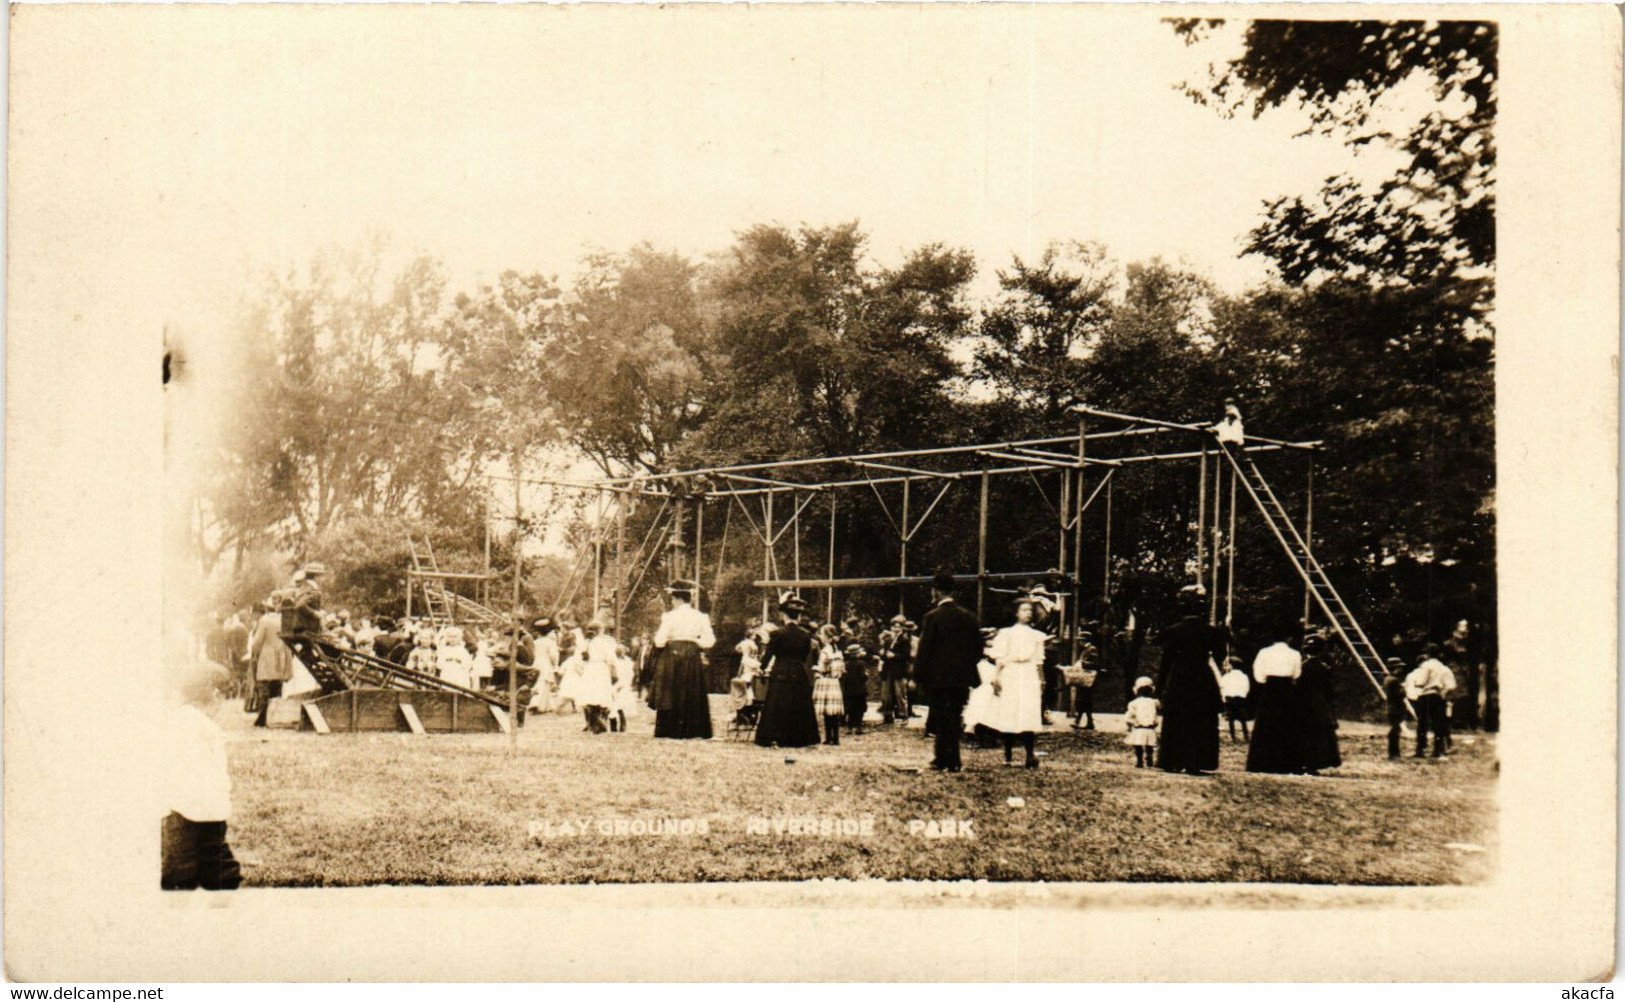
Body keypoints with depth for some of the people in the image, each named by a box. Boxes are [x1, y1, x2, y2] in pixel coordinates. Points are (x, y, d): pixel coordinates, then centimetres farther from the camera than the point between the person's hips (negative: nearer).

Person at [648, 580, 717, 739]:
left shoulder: (669, 616, -7)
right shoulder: (700, 617, 2)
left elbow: (659, 642, -9)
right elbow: (709, 641, -2)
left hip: (672, 656, -3)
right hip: (692, 659, 3)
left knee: (672, 696, 2)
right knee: (692, 696, 9)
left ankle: (671, 730, 0)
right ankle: (691, 730, 8)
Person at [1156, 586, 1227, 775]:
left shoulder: (1171, 632, -7)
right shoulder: (1213, 633, -5)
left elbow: (1166, 661, -3)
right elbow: (1219, 658, 4)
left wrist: (1160, 686, 3)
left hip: (1177, 684, 0)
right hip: (1203, 686, 1)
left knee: (1174, 725, 8)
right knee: (1201, 726, 7)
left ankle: (1173, 762, 7)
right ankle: (1195, 764, 4)